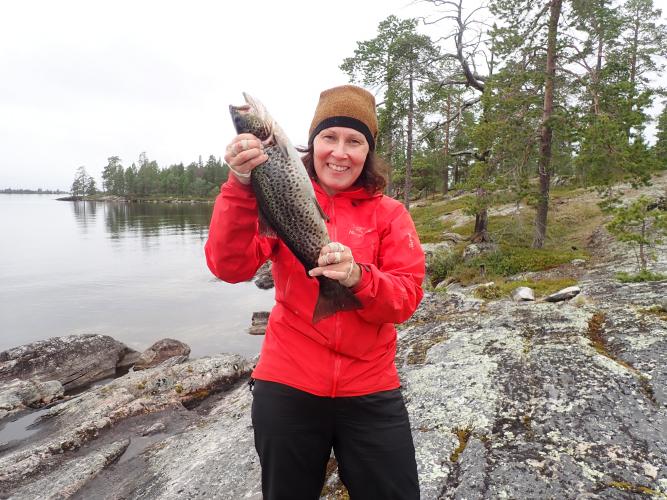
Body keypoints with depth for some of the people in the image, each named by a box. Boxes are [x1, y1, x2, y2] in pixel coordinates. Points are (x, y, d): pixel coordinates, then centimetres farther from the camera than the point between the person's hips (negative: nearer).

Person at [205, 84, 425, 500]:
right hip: (287, 387, 1)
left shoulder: (389, 213, -1)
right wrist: (242, 186, -31)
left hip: (370, 392, 0)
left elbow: (407, 296, -10)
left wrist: (358, 277, -30)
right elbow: (229, 266, -18)